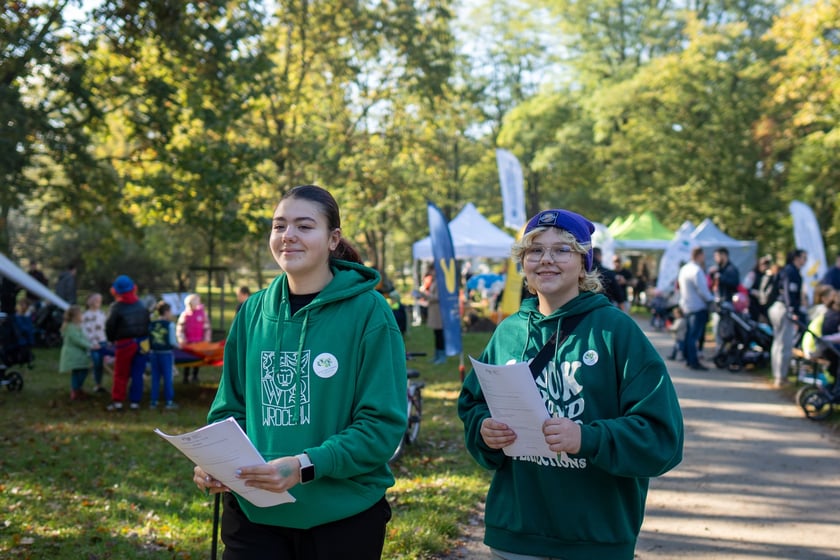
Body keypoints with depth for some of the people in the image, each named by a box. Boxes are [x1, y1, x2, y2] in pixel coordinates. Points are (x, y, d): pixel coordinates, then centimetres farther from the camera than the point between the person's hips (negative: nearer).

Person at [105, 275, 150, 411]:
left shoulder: (116, 307, -11)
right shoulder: (141, 306, 6)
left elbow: (110, 326, -10)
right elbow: (147, 322, 10)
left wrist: (112, 339, 7)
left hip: (124, 343, -4)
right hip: (141, 342, 4)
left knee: (121, 374, 4)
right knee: (138, 374, 7)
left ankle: (118, 401, 2)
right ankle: (135, 401, 7)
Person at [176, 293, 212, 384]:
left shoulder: (202, 314, 4)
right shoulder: (184, 315, 1)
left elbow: (207, 328, 7)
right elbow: (179, 329, 2)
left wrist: (206, 339, 2)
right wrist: (182, 340, -5)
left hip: (199, 342, 1)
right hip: (188, 342, -1)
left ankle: (195, 376, 15)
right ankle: (186, 377, 8)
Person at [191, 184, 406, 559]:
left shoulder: (367, 311, -10)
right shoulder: (254, 311, 2)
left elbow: (383, 423, -14)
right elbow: (231, 408, 9)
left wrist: (305, 466, -25)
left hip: (343, 515, -2)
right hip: (254, 513, 3)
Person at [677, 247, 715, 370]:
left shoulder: (684, 268, 11)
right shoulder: (697, 270, -18)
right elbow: (702, 290, -20)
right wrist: (712, 300, -10)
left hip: (686, 306, 10)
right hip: (698, 307, -10)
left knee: (689, 333, 15)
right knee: (695, 335, -8)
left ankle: (688, 358, 21)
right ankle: (694, 362, -7)